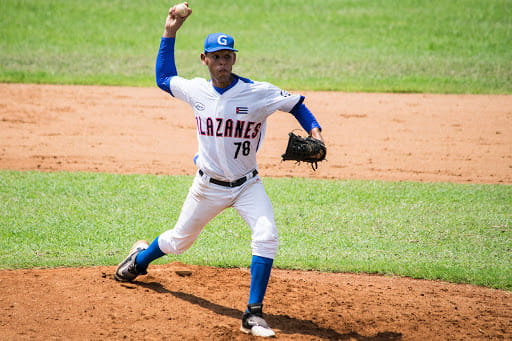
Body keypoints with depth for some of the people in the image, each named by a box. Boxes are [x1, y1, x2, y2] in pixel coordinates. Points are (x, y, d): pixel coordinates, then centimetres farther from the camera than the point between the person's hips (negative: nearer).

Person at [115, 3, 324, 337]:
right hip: (208, 185, 2)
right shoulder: (196, 90, -6)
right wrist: (170, 34, 5)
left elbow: (296, 104, -4)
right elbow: (164, 77, 12)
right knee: (179, 241, 18)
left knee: (266, 237, -24)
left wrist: (314, 130, -22)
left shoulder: (259, 93, -16)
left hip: (247, 185, -2)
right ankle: (142, 257, 53)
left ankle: (254, 314, -17)